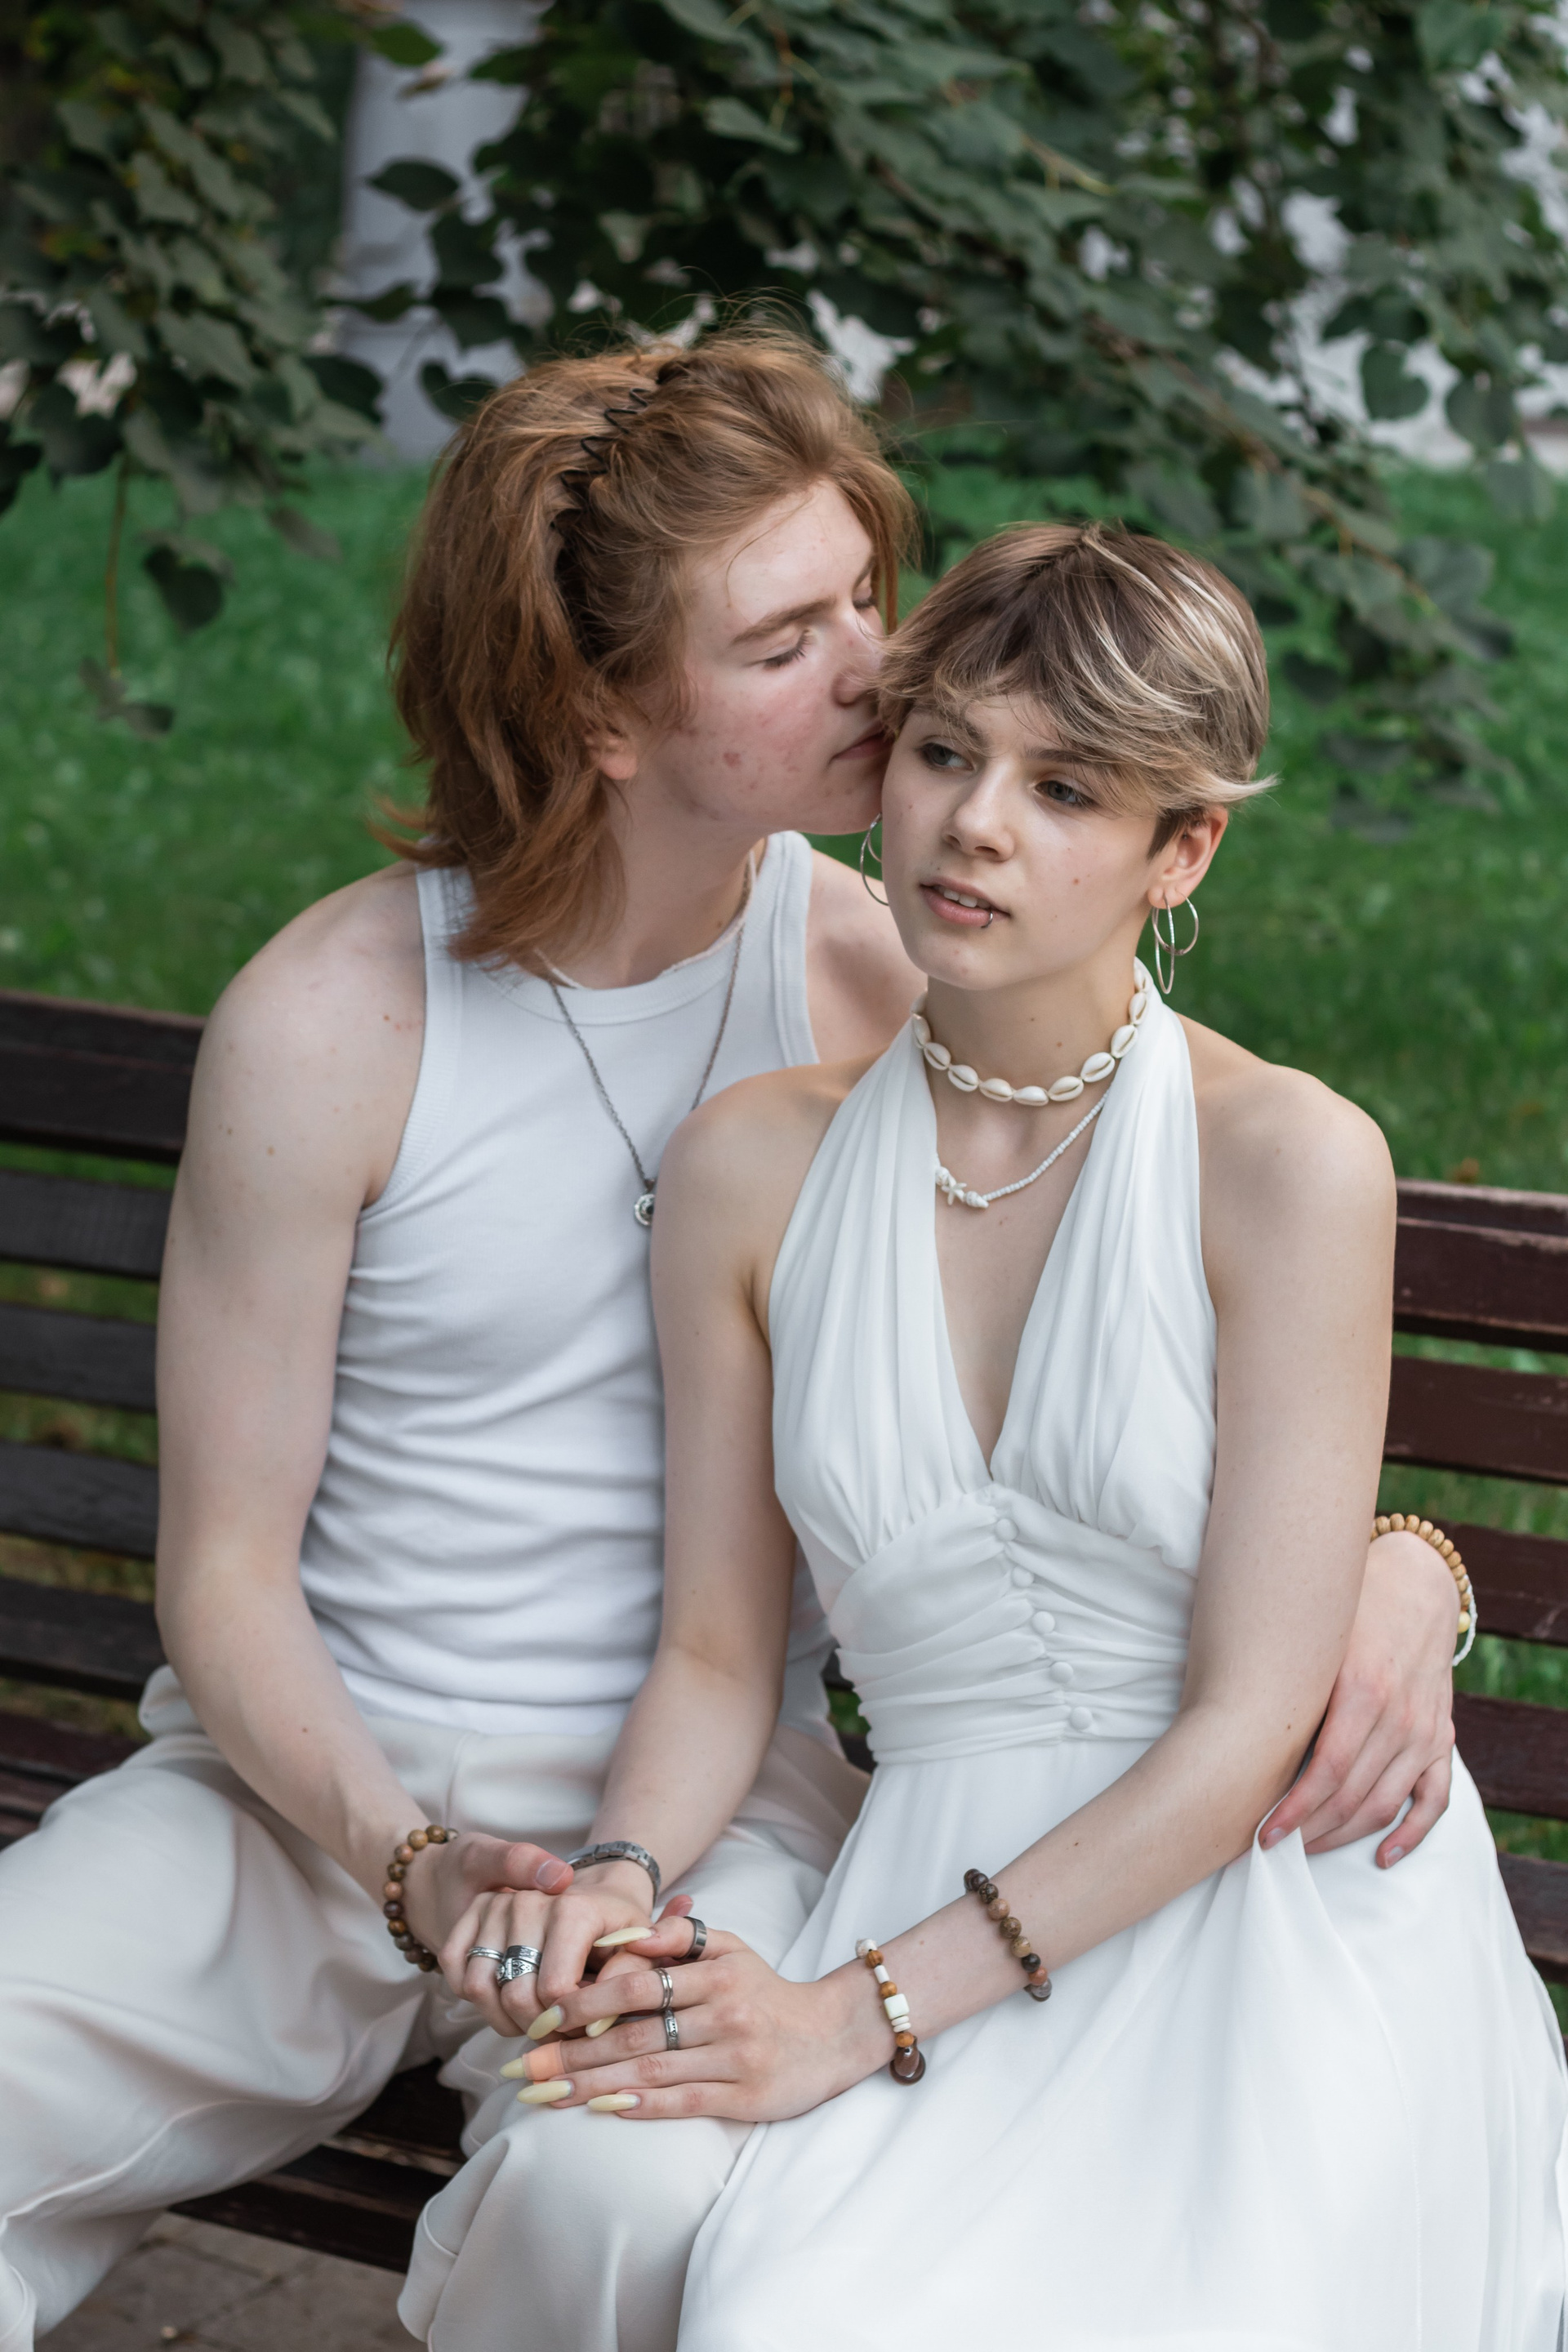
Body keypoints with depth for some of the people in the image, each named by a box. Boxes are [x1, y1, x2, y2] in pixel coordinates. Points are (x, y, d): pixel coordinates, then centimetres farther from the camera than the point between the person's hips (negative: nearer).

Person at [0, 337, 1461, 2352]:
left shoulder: (896, 982, -4)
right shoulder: (326, 1021, -8)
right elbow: (225, 1568, -4)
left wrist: (1392, 1555, -17)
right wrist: (418, 1867, -20)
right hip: (322, 1784, 0)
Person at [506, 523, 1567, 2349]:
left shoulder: (1289, 1160, -7)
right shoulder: (755, 1166, 6)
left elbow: (1251, 1718, -9)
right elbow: (716, 1654, 12)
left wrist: (865, 2007, -14)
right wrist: (616, 1883, -9)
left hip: (1280, 1927, -2)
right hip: (934, 1874, 2)